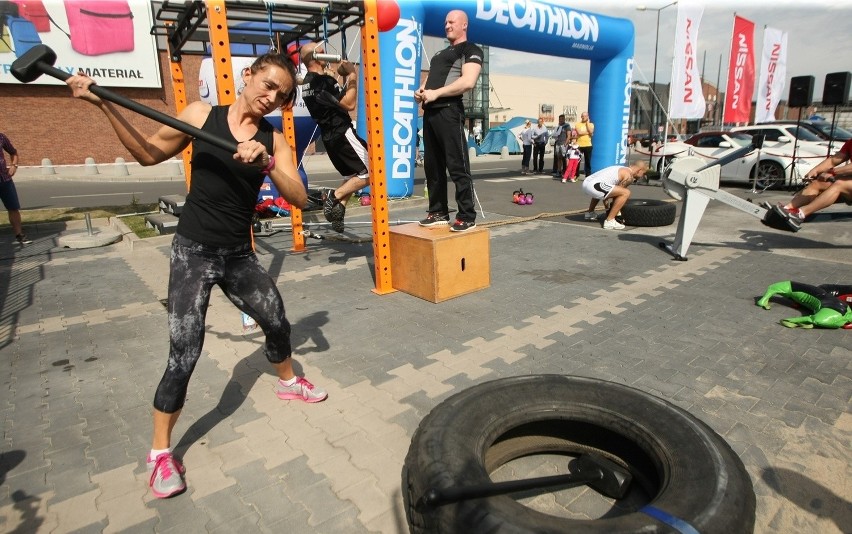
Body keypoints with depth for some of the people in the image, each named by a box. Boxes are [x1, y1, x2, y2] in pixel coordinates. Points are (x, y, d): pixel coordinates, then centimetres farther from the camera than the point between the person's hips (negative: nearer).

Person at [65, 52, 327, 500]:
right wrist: (104, 104, -3)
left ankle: (288, 382, 49)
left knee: (277, 322, 17)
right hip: (193, 252, -3)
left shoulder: (274, 140, -1)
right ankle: (160, 451, 16)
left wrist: (265, 163, -29)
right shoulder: (202, 115, -4)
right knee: (184, 354, -6)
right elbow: (148, 154, 6)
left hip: (239, 255, 3)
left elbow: (299, 198, -14)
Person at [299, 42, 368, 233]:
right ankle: (333, 195, -12)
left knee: (351, 176, 20)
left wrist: (344, 76, 16)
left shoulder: (307, 83, 14)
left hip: (329, 136, 10)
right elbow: (349, 104, -19)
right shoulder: (323, 81, -16)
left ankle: (338, 213, 11)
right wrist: (352, 77, -9)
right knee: (369, 172, -7)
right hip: (342, 133, -10)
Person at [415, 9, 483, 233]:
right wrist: (420, 91, 6)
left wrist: (436, 93, -16)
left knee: (457, 166, -9)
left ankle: (467, 217, -5)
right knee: (432, 165, 9)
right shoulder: (441, 53, 28)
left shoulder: (471, 50, 2)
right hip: (430, 112, 9)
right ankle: (438, 212, 18)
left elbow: (468, 82, -14)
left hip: (449, 111, -9)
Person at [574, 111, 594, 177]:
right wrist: (587, 132, -8)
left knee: (588, 162, 4)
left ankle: (588, 176, 9)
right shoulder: (578, 124, 4)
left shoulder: (591, 124, 9)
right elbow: (579, 132, -13)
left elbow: (591, 131, -12)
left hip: (588, 145, 1)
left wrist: (587, 123, -4)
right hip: (579, 145, -1)